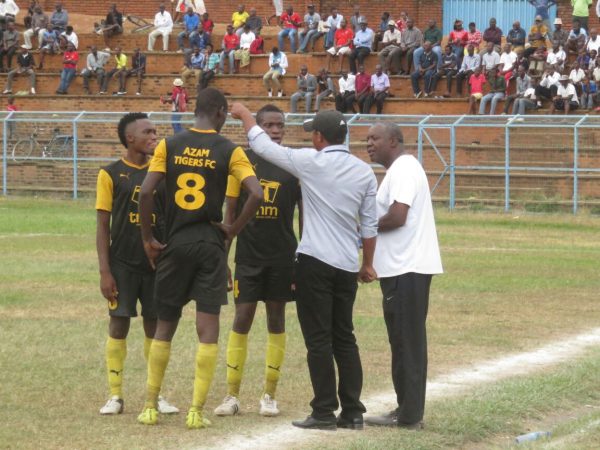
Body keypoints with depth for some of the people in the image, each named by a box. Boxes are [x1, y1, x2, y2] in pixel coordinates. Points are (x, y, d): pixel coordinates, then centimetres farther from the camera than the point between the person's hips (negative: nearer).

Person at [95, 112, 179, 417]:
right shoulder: (111, 174, -3)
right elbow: (102, 226, -3)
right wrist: (105, 271, -9)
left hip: (156, 262, 3)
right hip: (123, 263, -3)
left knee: (155, 325, 6)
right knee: (118, 324, -1)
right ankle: (115, 395, 7)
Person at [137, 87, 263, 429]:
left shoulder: (169, 145, 1)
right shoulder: (229, 151, -3)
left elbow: (146, 191, -9)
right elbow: (256, 194, -14)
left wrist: (149, 239, 1)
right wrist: (234, 230, -1)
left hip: (175, 244, 2)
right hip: (211, 245, -2)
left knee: (165, 326, 14)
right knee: (208, 329, 1)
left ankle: (151, 406, 16)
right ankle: (197, 411, -2)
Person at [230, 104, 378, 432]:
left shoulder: (311, 162, -9)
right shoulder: (364, 172, 6)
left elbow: (262, 145, -1)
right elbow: (369, 226, 9)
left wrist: (244, 114, 15)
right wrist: (367, 265, 20)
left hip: (315, 260, -5)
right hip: (348, 266, 6)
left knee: (318, 339, -2)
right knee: (344, 338, 12)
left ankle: (324, 413, -3)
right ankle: (352, 412, 11)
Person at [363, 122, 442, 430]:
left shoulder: (403, 170, -13)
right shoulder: (401, 169, 20)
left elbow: (397, 217, -22)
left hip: (407, 269, -11)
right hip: (404, 268, 11)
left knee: (407, 342, -7)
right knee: (405, 341, 13)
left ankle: (408, 415, -5)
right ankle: (407, 412, 17)